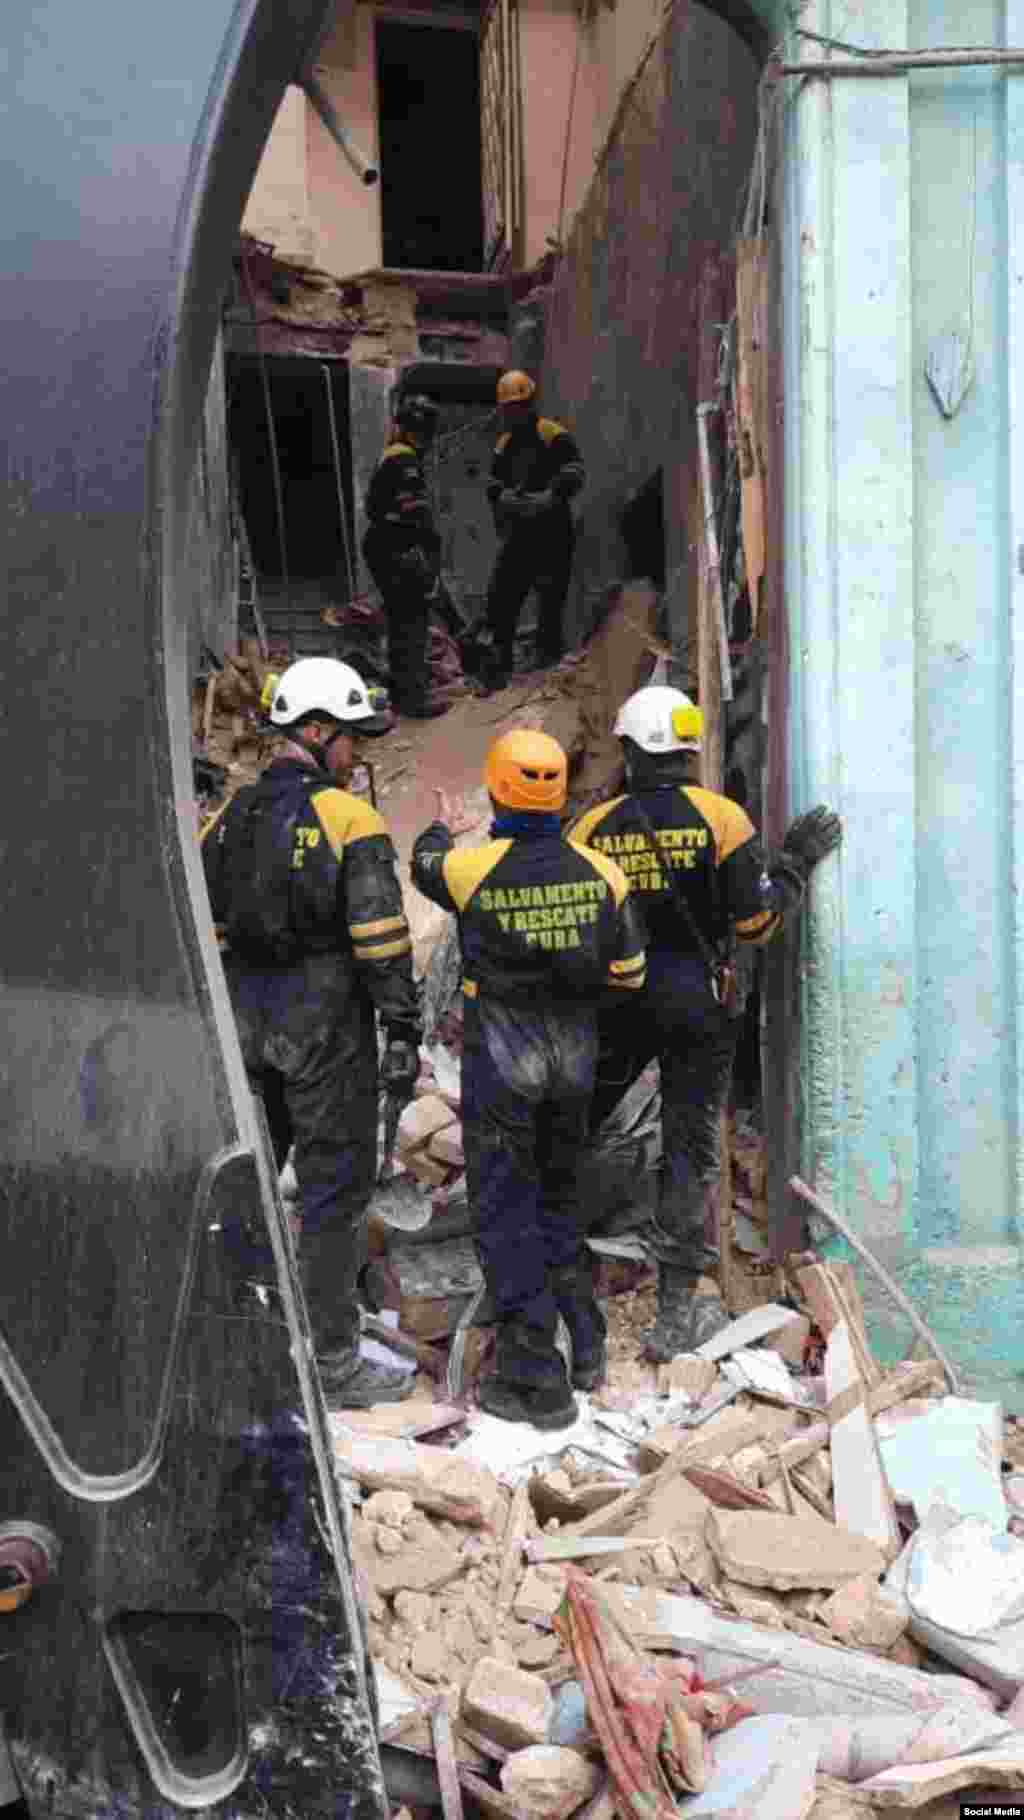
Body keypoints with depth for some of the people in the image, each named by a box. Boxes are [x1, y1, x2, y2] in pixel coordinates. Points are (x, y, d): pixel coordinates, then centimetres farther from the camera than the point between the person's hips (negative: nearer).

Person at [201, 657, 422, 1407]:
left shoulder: (227, 819, 7)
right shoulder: (351, 821, -13)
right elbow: (382, 941, -17)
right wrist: (404, 1032, -12)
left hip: (247, 1023, 7)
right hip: (325, 1024, -6)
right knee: (336, 1186, 3)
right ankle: (334, 1362, 12)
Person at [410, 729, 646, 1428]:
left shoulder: (473, 868, -14)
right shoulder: (601, 871, -6)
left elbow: (425, 865, 11)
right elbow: (628, 974, 1)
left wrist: (440, 826, 33)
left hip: (501, 1056, -4)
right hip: (575, 1054, 4)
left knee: (506, 1212, 6)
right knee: (560, 1195, 21)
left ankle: (537, 1380, 10)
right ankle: (585, 1346, 29)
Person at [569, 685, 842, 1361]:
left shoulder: (594, 826, -2)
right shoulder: (720, 816, -7)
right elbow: (756, 920, -8)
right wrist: (798, 859, 5)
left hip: (615, 998, 1)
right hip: (697, 1000, -1)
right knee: (691, 1148, 8)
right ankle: (679, 1308, 13)